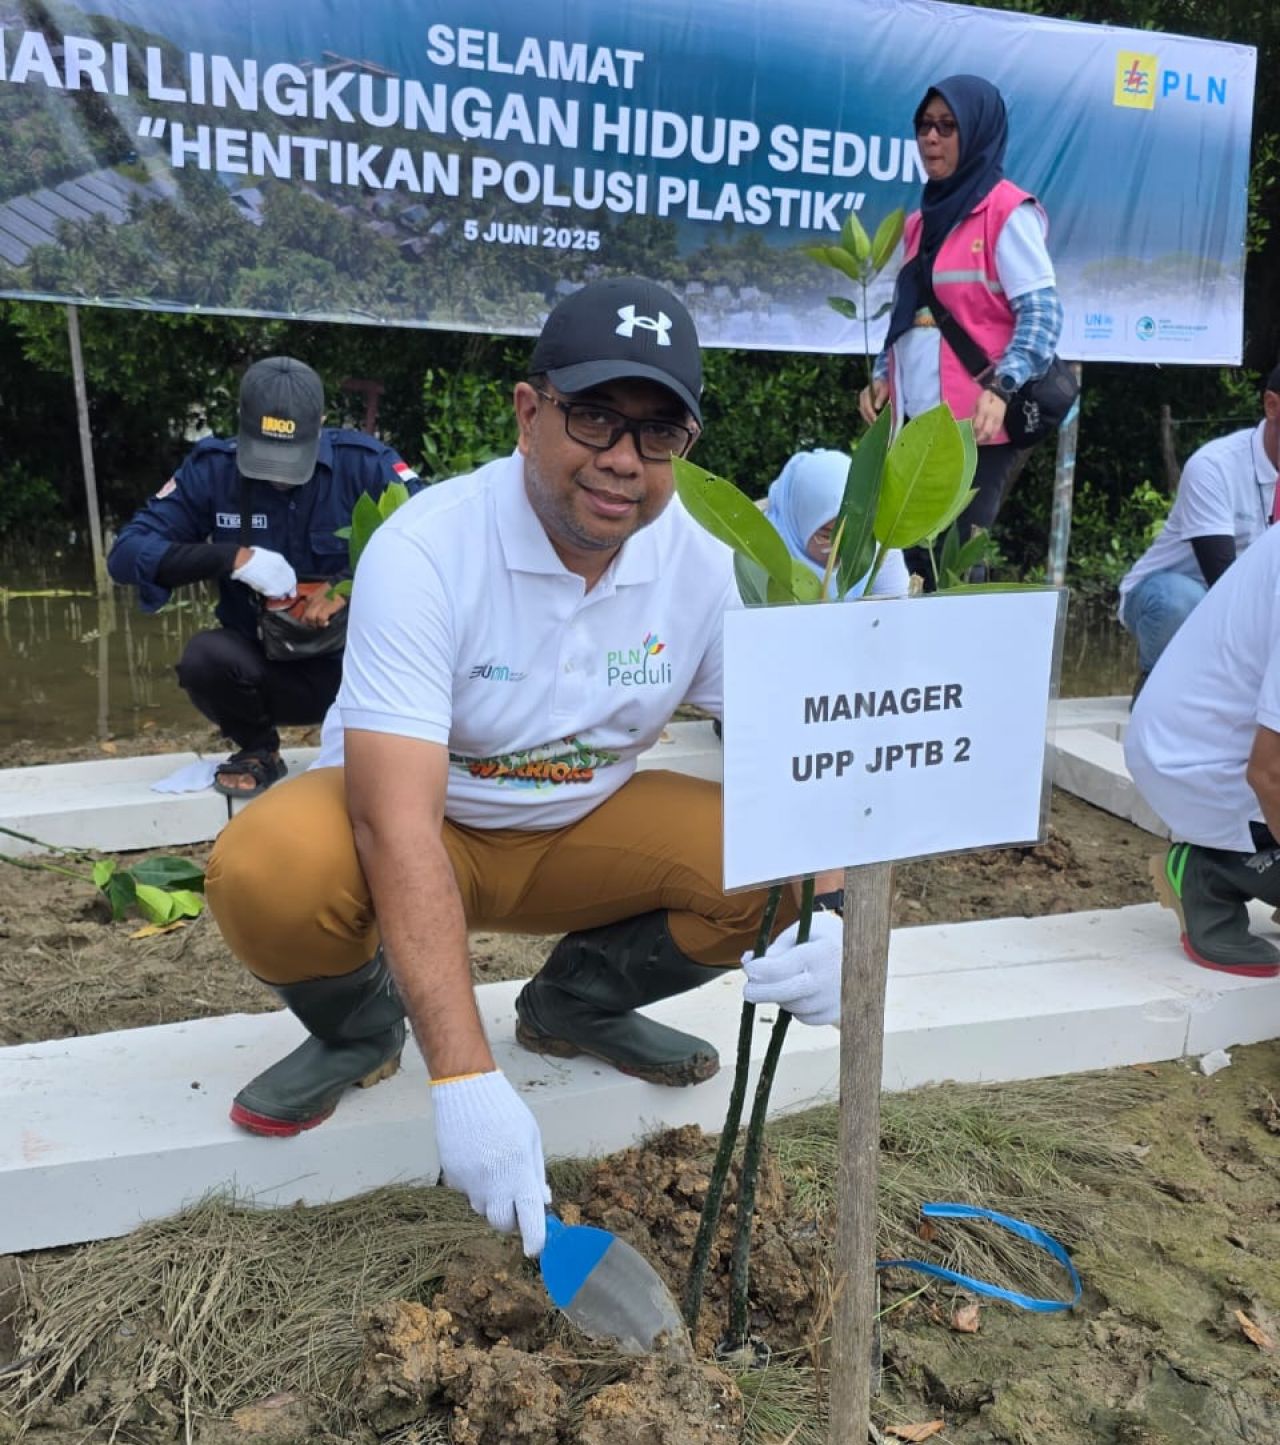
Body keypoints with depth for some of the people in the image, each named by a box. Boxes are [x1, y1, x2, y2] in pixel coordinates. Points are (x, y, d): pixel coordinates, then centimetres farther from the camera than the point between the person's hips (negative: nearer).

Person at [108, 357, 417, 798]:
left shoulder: (363, 462, -10)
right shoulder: (212, 468, -6)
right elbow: (127, 553, -9)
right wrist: (234, 557, -24)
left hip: (351, 661, -1)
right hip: (262, 667, 2)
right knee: (204, 657, -30)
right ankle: (259, 752, 4)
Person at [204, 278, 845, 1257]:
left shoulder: (707, 564, -14)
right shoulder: (425, 550, -27)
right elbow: (397, 826, -35)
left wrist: (822, 909, -33)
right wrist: (465, 1076, -41)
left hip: (584, 829, 4)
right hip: (416, 826, -3)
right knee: (265, 872, -33)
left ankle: (578, 1001, 11)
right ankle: (357, 1027, 4)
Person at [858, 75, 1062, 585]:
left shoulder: (1008, 211, -1)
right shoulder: (922, 220, 19)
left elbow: (1041, 313, -10)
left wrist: (999, 388, -25)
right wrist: (882, 375, 5)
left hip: (974, 426, -6)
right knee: (910, 564, 2)